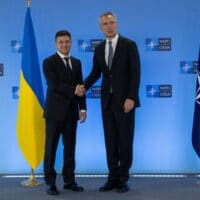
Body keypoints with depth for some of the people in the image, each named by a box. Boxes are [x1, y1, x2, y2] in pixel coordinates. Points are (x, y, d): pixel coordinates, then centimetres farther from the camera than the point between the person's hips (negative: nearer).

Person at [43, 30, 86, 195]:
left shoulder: (77, 62, 13)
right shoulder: (49, 62, -3)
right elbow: (54, 85, -15)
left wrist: (82, 108, 3)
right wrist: (74, 91, -15)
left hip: (71, 112, 5)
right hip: (55, 111, -5)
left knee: (70, 147, 9)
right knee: (51, 148, 2)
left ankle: (69, 180, 18)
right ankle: (50, 182, 11)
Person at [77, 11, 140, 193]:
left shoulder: (129, 45, -5)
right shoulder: (99, 48, 10)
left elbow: (135, 73, -10)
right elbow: (96, 72, 13)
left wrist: (131, 98, -17)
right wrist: (84, 86, -6)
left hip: (125, 100, -4)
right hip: (107, 100, 5)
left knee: (125, 141, 3)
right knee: (110, 141, 8)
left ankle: (123, 179, 16)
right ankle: (113, 178, 18)